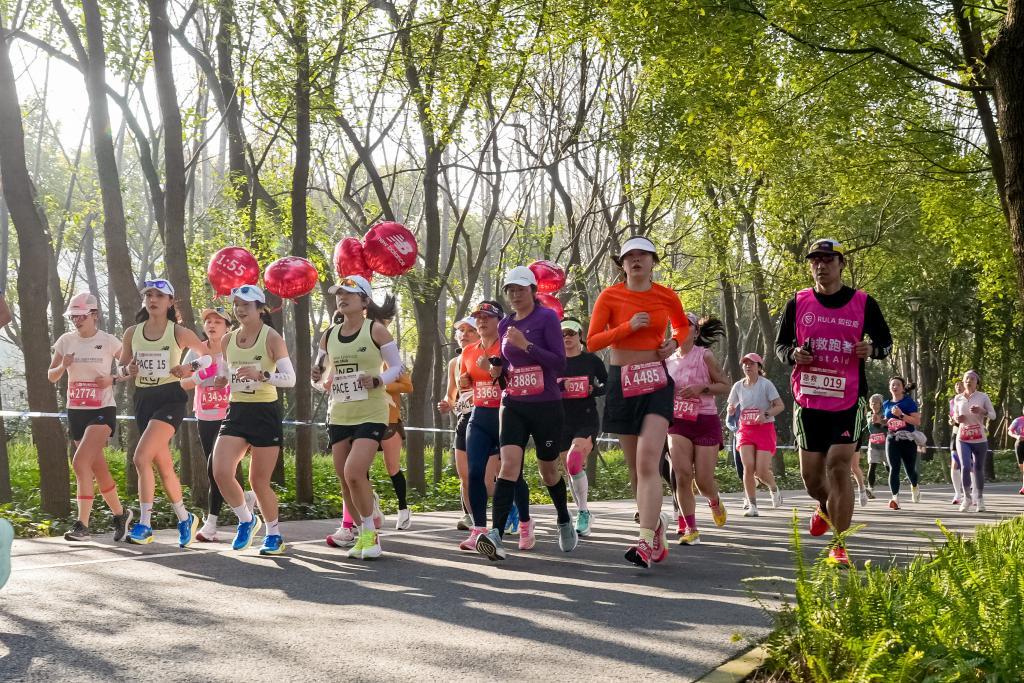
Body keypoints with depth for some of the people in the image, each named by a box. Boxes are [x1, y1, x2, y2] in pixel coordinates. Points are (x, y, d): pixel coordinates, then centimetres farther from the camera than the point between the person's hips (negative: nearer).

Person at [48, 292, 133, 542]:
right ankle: (120, 513, 26)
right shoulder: (66, 340, 5)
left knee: (80, 462, -20)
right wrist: (63, 366, -12)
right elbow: (51, 376, 9)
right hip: (76, 411, 5)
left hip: (102, 410, -5)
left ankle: (82, 524, -18)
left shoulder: (108, 341, -6)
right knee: (98, 469, 8)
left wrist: (113, 379, -16)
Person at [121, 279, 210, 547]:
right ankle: (184, 519, 28)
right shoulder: (132, 333, 7)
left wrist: (190, 369, -11)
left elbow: (207, 356, 8)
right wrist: (129, 370, -7)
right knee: (164, 466, 10)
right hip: (143, 400, 5)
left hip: (169, 399, -5)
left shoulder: (179, 332, -3)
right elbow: (121, 369, 17)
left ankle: (144, 524, -16)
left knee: (141, 458, -21)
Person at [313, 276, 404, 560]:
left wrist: (377, 381, -19)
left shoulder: (376, 330, -6)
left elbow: (397, 367, -1)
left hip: (371, 415, -5)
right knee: (345, 479, 6)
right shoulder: (329, 336, 8)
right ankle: (364, 535, 22)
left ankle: (370, 533, 0)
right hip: (339, 416, 5)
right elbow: (325, 377, 16)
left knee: (354, 473, -18)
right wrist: (318, 378, -7)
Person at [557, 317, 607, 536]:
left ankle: (583, 512, -13)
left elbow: (609, 385, 8)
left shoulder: (591, 360, 2)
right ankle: (583, 514, 22)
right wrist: (559, 386, -12)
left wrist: (593, 390, -12)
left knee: (575, 462, -25)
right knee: (570, 470, 6)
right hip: (562, 421, 4)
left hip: (587, 421, -4)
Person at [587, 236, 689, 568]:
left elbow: (683, 325, 23)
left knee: (648, 461, -18)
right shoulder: (610, 296, 0)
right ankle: (656, 523, 28)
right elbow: (592, 341, -4)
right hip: (622, 382, 2)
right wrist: (628, 327, -15)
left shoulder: (666, 296, 4)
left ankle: (647, 543, -24)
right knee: (636, 466, 8)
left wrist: (674, 342, 2)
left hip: (656, 382, -2)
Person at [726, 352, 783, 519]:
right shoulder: (738, 386, 5)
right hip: (746, 429, 3)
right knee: (748, 467, -12)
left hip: (764, 429, -3)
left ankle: (774, 490, 26)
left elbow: (780, 406, -8)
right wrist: (730, 409, -10)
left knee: (761, 471, -9)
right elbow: (731, 408, 15)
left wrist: (765, 414, -24)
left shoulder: (766, 384, -8)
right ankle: (752, 506, -4)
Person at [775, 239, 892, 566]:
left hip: (849, 401, -2)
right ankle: (826, 507, 43)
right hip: (809, 401, 2)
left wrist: (872, 349, -14)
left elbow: (886, 341, 10)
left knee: (839, 468, -11)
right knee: (811, 475, 6)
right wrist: (793, 354, -11)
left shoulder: (863, 303, -1)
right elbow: (780, 344, 12)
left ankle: (838, 546, -1)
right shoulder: (798, 303, 3)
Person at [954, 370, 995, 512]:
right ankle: (967, 497, 0)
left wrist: (982, 411, -19)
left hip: (980, 439, -1)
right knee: (965, 467, -15)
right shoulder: (958, 399, 5)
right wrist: (957, 419, -6)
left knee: (978, 469, 7)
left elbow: (993, 415, 1)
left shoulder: (983, 397, -2)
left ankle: (979, 499, 21)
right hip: (962, 439, 1)